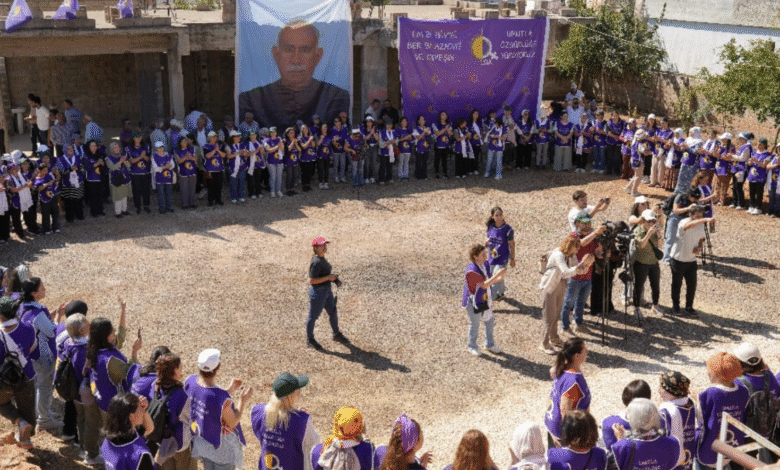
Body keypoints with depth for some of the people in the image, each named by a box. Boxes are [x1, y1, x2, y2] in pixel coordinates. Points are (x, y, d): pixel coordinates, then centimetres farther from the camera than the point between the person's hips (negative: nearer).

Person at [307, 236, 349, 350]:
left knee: (333, 312, 21)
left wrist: (333, 277, 4)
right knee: (313, 316, 9)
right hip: (318, 292, -10)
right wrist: (328, 277, -24)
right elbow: (312, 280, -26)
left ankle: (337, 335, 41)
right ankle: (310, 339, 27)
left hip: (327, 290, 10)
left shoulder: (322, 258, 4)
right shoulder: (316, 262, -26)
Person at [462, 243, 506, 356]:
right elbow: (484, 285, -30)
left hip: (485, 299, 8)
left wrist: (500, 278, -16)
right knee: (475, 324, 10)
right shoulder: (472, 270, -28)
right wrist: (497, 274, -32)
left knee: (490, 321, 17)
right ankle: (472, 346, 31)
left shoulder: (486, 264, -3)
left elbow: (490, 280, 4)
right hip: (474, 301, -7)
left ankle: (489, 344, 38)